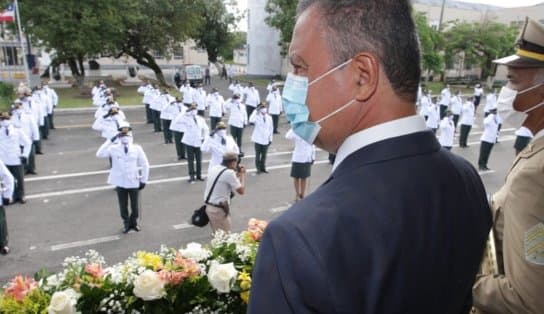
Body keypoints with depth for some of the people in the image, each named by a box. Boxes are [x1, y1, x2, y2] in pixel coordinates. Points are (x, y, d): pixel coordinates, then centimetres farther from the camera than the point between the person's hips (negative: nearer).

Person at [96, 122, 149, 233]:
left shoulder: (137, 148, -6)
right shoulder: (114, 148, -6)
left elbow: (145, 164, 1)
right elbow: (100, 154, -20)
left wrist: (144, 180, 0)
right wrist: (110, 141, -21)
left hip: (134, 182, 0)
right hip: (120, 182, 0)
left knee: (135, 206, 12)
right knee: (123, 206, 13)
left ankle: (134, 222, 37)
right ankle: (126, 223, 35)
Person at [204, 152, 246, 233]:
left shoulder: (213, 168, 6)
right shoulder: (229, 173, -18)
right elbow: (241, 191, -13)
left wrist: (237, 175, 14)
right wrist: (243, 174, -2)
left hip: (209, 206, 9)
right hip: (219, 209, -8)